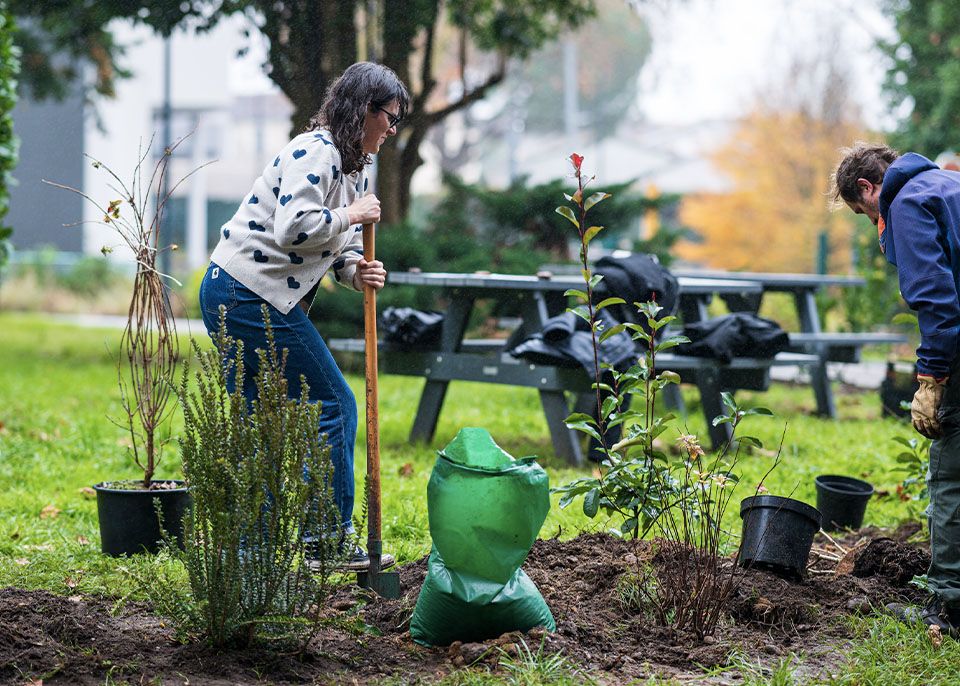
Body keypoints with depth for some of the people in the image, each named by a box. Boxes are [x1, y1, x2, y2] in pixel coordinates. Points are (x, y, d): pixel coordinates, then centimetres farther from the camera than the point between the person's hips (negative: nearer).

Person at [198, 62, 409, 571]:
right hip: (249, 295, -10)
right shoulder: (316, 151, -14)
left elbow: (339, 248, 20)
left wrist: (357, 271, -2)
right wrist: (351, 216, -13)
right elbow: (294, 228, -26)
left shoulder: (355, 165, 18)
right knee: (332, 405, -3)